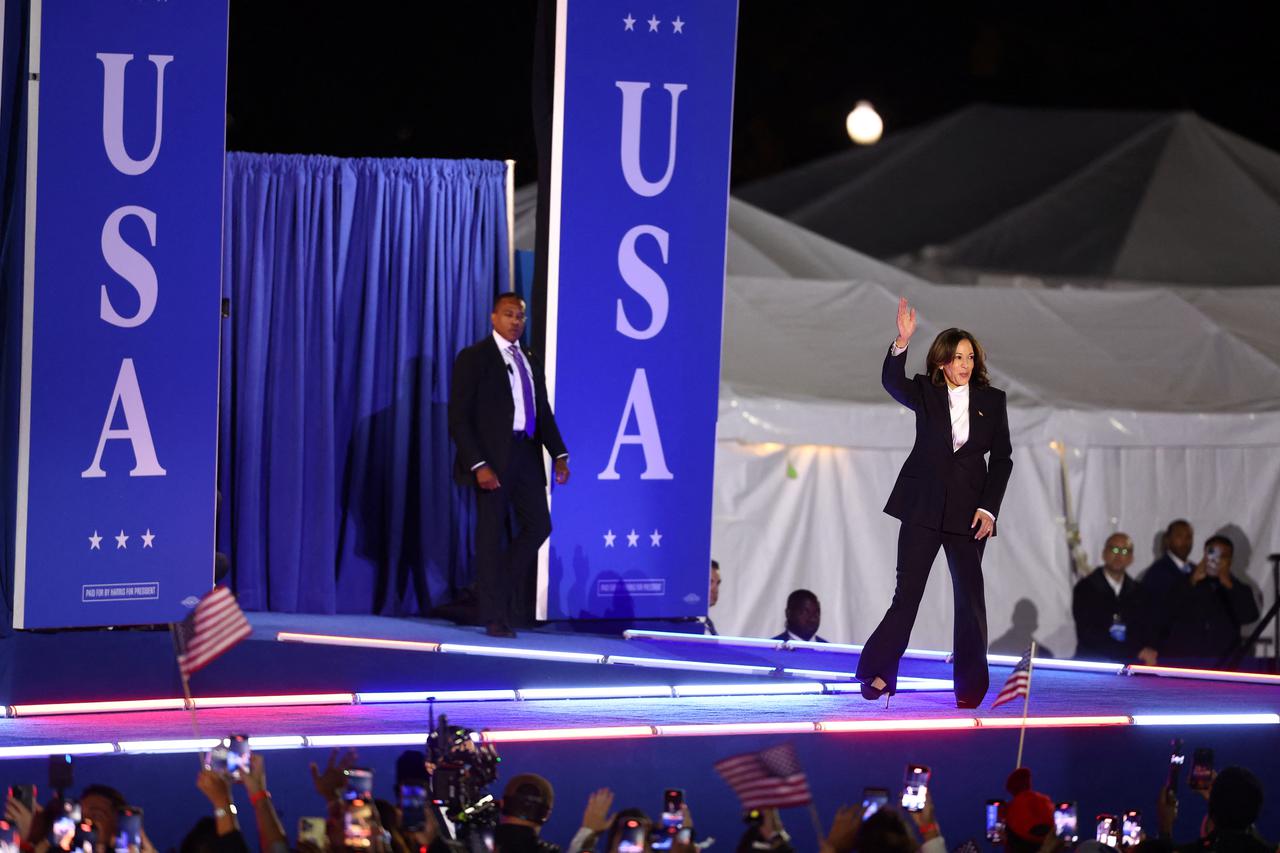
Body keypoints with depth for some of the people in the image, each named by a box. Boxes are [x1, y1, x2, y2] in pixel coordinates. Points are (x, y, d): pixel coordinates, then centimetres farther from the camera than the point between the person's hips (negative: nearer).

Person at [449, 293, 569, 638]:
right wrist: (478, 465, -17)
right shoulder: (474, 358, -4)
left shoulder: (530, 362, 16)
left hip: (527, 455, 6)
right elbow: (459, 417, -9)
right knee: (491, 535, -1)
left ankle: (508, 594, 24)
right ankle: (495, 618, 5)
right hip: (492, 458, -6)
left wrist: (559, 454, 1)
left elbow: (544, 412, 16)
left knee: (537, 526, 4)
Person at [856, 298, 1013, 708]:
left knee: (971, 596, 2)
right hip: (923, 505, -1)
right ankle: (879, 672, -1)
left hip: (967, 511, 1)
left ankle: (971, 688, 6)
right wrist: (902, 343, -35)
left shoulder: (992, 400, 5)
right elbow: (892, 383, -18)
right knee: (907, 593, -4)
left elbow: (1002, 458, 5)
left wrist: (989, 508, -5)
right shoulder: (925, 393, 3)